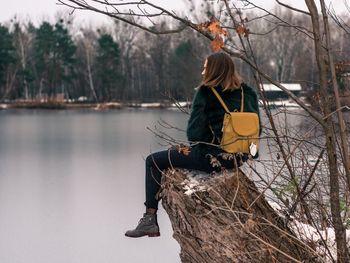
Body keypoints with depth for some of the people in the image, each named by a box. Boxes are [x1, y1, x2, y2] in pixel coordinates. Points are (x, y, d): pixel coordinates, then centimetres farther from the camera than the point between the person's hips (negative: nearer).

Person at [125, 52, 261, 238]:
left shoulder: (206, 94, -12)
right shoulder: (248, 94, 4)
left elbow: (194, 132, -13)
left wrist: (197, 145, 8)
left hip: (212, 158, -7)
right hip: (239, 158, 7)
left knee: (154, 161, 8)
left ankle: (150, 219, 6)